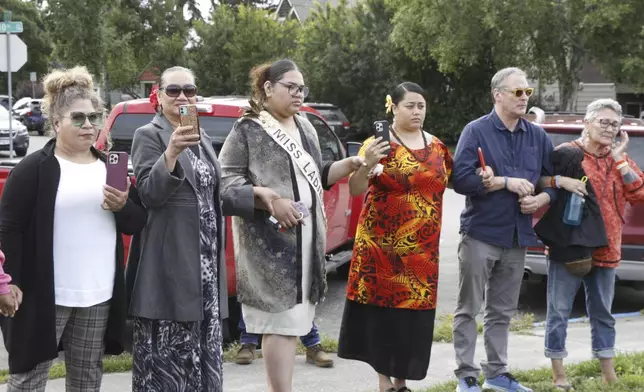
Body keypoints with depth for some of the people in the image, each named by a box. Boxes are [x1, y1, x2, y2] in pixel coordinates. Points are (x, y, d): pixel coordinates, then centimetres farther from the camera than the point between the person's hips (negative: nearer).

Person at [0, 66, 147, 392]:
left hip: (99, 295, 5)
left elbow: (137, 224, 13)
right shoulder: (33, 169, -6)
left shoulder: (111, 167, 12)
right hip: (45, 295, -5)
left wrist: (122, 207, -9)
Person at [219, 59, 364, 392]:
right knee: (281, 320, -10)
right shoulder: (247, 129, -6)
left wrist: (351, 164, 7)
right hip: (270, 240, -7)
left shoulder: (305, 127, 16)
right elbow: (227, 181, -10)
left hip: (307, 237, 7)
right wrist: (269, 198, -21)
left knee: (290, 318, 10)